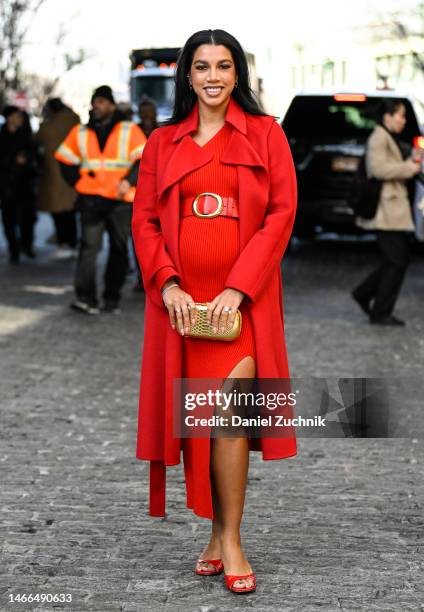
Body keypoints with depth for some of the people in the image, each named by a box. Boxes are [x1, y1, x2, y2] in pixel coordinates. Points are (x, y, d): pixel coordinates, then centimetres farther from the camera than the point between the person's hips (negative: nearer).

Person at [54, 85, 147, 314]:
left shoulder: (129, 131, 4)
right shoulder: (80, 132, 12)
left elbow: (143, 160, -3)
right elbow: (65, 161, 16)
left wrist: (128, 181, -19)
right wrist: (79, 183, 3)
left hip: (121, 200, -1)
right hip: (91, 199, 1)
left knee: (119, 249, 5)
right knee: (89, 246, -11)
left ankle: (112, 299, 14)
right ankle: (86, 298, -14)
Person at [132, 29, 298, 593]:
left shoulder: (264, 134, 5)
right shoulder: (162, 143, 12)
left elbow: (282, 213, -2)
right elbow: (144, 220, 8)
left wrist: (238, 289, -11)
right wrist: (168, 285, -8)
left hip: (241, 299, -2)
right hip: (180, 299, 3)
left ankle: (227, 539, -3)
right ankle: (220, 533, 15)